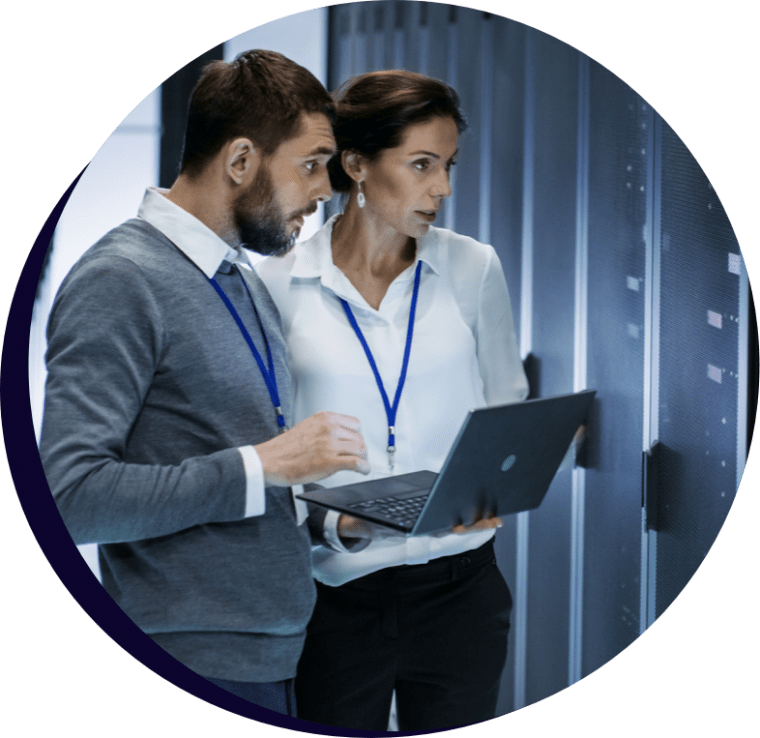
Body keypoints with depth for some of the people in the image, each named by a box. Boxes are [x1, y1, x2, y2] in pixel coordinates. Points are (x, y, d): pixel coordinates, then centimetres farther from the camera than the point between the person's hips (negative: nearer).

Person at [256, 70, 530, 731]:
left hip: (458, 582, 2)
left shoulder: (474, 268, 3)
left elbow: (508, 410, 12)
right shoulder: (279, 285, -3)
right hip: (336, 592, -2)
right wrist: (333, 520, -17)